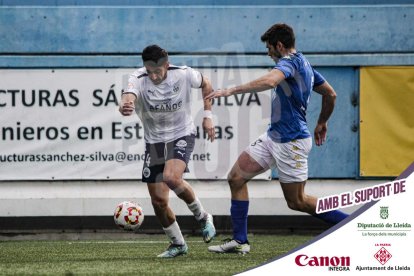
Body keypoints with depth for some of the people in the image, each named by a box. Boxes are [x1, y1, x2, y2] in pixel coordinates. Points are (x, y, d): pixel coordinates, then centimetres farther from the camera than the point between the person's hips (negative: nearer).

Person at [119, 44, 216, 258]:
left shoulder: (183, 74, -17)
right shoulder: (138, 79, -20)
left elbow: (205, 84, 7)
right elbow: (128, 97, -43)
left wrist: (207, 116, 2)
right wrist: (125, 106, -67)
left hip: (182, 135, -2)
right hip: (154, 141, 2)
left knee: (171, 177, -30)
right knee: (158, 200, 1)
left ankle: (202, 217, -5)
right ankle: (178, 244, 23)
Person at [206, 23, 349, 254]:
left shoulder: (289, 62, -17)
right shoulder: (304, 64, 14)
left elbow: (269, 81, -39)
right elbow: (330, 94, 22)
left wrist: (231, 91, -37)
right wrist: (322, 123, 35)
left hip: (292, 142, -10)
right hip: (273, 137, 10)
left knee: (297, 201, -1)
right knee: (237, 178, 4)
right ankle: (240, 241, 5)